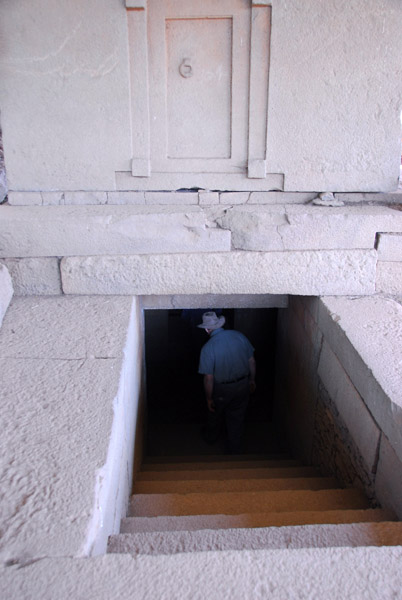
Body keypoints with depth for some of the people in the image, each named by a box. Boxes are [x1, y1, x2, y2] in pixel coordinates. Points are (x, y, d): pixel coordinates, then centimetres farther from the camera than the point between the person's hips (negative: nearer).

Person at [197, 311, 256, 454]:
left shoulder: (208, 348, -22)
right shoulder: (239, 336, -10)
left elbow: (209, 378, -19)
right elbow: (252, 361, -1)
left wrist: (209, 398, -6)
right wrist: (252, 379, 14)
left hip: (222, 389, -3)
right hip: (242, 386, 3)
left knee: (215, 414, 26)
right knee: (237, 418, 20)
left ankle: (211, 437, 52)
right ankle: (235, 450, 35)